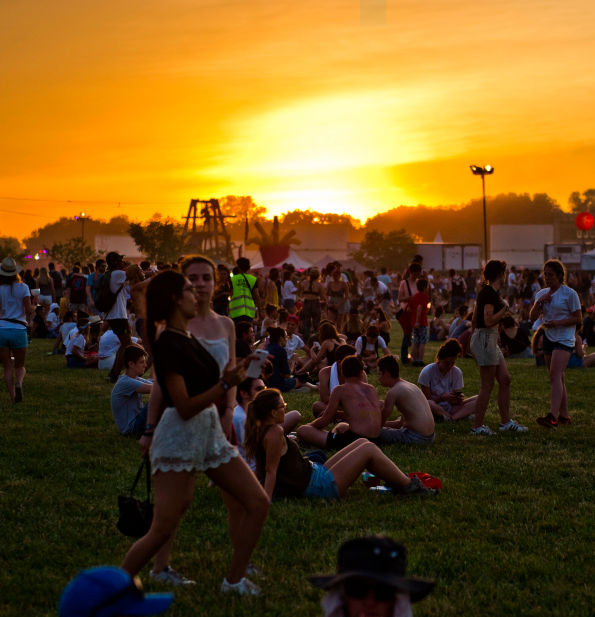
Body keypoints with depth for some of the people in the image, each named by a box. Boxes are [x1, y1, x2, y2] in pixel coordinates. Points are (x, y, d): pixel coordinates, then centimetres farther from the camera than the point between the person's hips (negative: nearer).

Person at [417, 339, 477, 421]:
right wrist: (442, 398, -28)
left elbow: (454, 402, 0)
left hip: (450, 407, 4)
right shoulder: (427, 372, -10)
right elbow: (427, 399, -11)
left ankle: (453, 417, -32)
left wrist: (459, 399, -24)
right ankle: (462, 415, -24)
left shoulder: (457, 372, 0)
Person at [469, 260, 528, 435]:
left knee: (505, 380, 11)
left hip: (490, 340, 10)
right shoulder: (490, 293, -16)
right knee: (487, 386, -5)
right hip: (485, 339, -10)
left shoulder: (486, 292, 14)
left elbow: (475, 319, 18)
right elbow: (489, 321, -22)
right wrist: (505, 309, -12)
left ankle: (505, 421, 17)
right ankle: (477, 426, 1)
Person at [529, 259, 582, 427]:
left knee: (555, 375, -20)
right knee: (557, 378, 9)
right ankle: (564, 416, 16)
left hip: (564, 339, -7)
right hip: (548, 338, 7)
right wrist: (538, 302, -10)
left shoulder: (569, 294, -6)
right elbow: (533, 316, 6)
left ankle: (552, 416, -30)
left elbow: (578, 318, -7)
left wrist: (557, 322, -18)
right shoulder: (542, 293, 12)